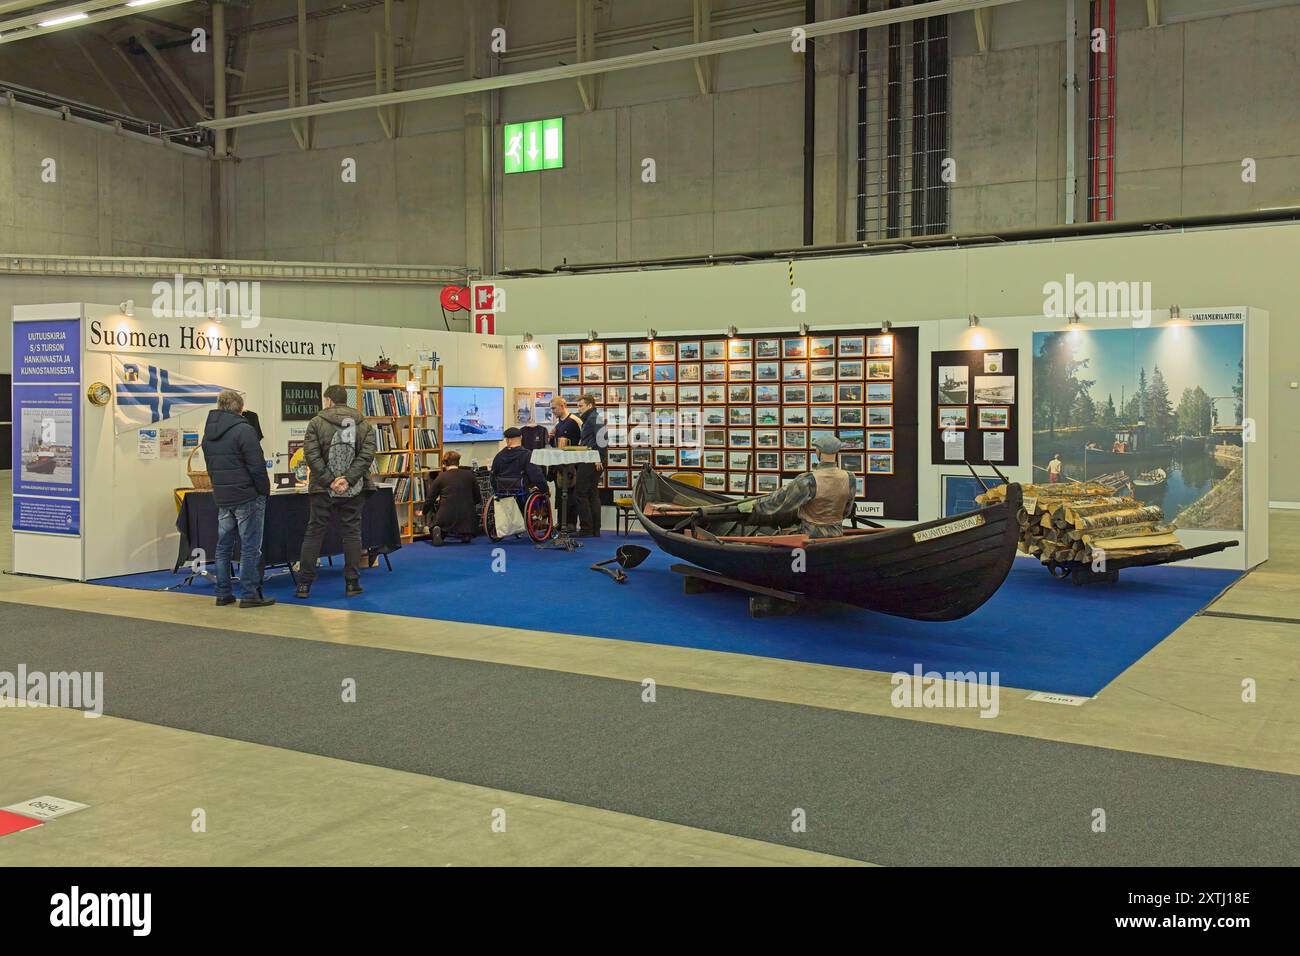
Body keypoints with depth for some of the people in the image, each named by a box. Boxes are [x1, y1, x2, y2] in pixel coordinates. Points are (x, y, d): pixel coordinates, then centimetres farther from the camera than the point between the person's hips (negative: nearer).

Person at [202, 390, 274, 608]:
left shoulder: (208, 433, 11)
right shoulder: (243, 430, -13)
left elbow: (210, 467, 16)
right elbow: (256, 465, -16)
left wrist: (220, 489, 17)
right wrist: (264, 490, -5)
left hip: (222, 498, 7)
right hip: (247, 496, -7)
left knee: (223, 546, 13)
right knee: (250, 547, -2)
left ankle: (223, 594, 17)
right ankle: (249, 594, -1)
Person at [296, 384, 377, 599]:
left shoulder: (316, 423, -1)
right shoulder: (364, 425, 5)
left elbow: (311, 455, -11)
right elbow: (366, 455, -6)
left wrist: (329, 481, -12)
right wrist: (348, 479, -12)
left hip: (322, 489, -1)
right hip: (353, 490, 1)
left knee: (314, 533, 6)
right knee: (352, 533, 8)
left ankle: (304, 584, 8)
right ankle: (352, 583, 8)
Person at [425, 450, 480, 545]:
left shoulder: (441, 477, 3)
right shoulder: (469, 475, 6)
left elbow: (430, 498, 10)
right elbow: (477, 497, 14)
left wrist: (423, 512, 28)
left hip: (446, 516, -2)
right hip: (466, 517, 2)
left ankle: (436, 530, -8)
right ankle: (465, 534, 6)